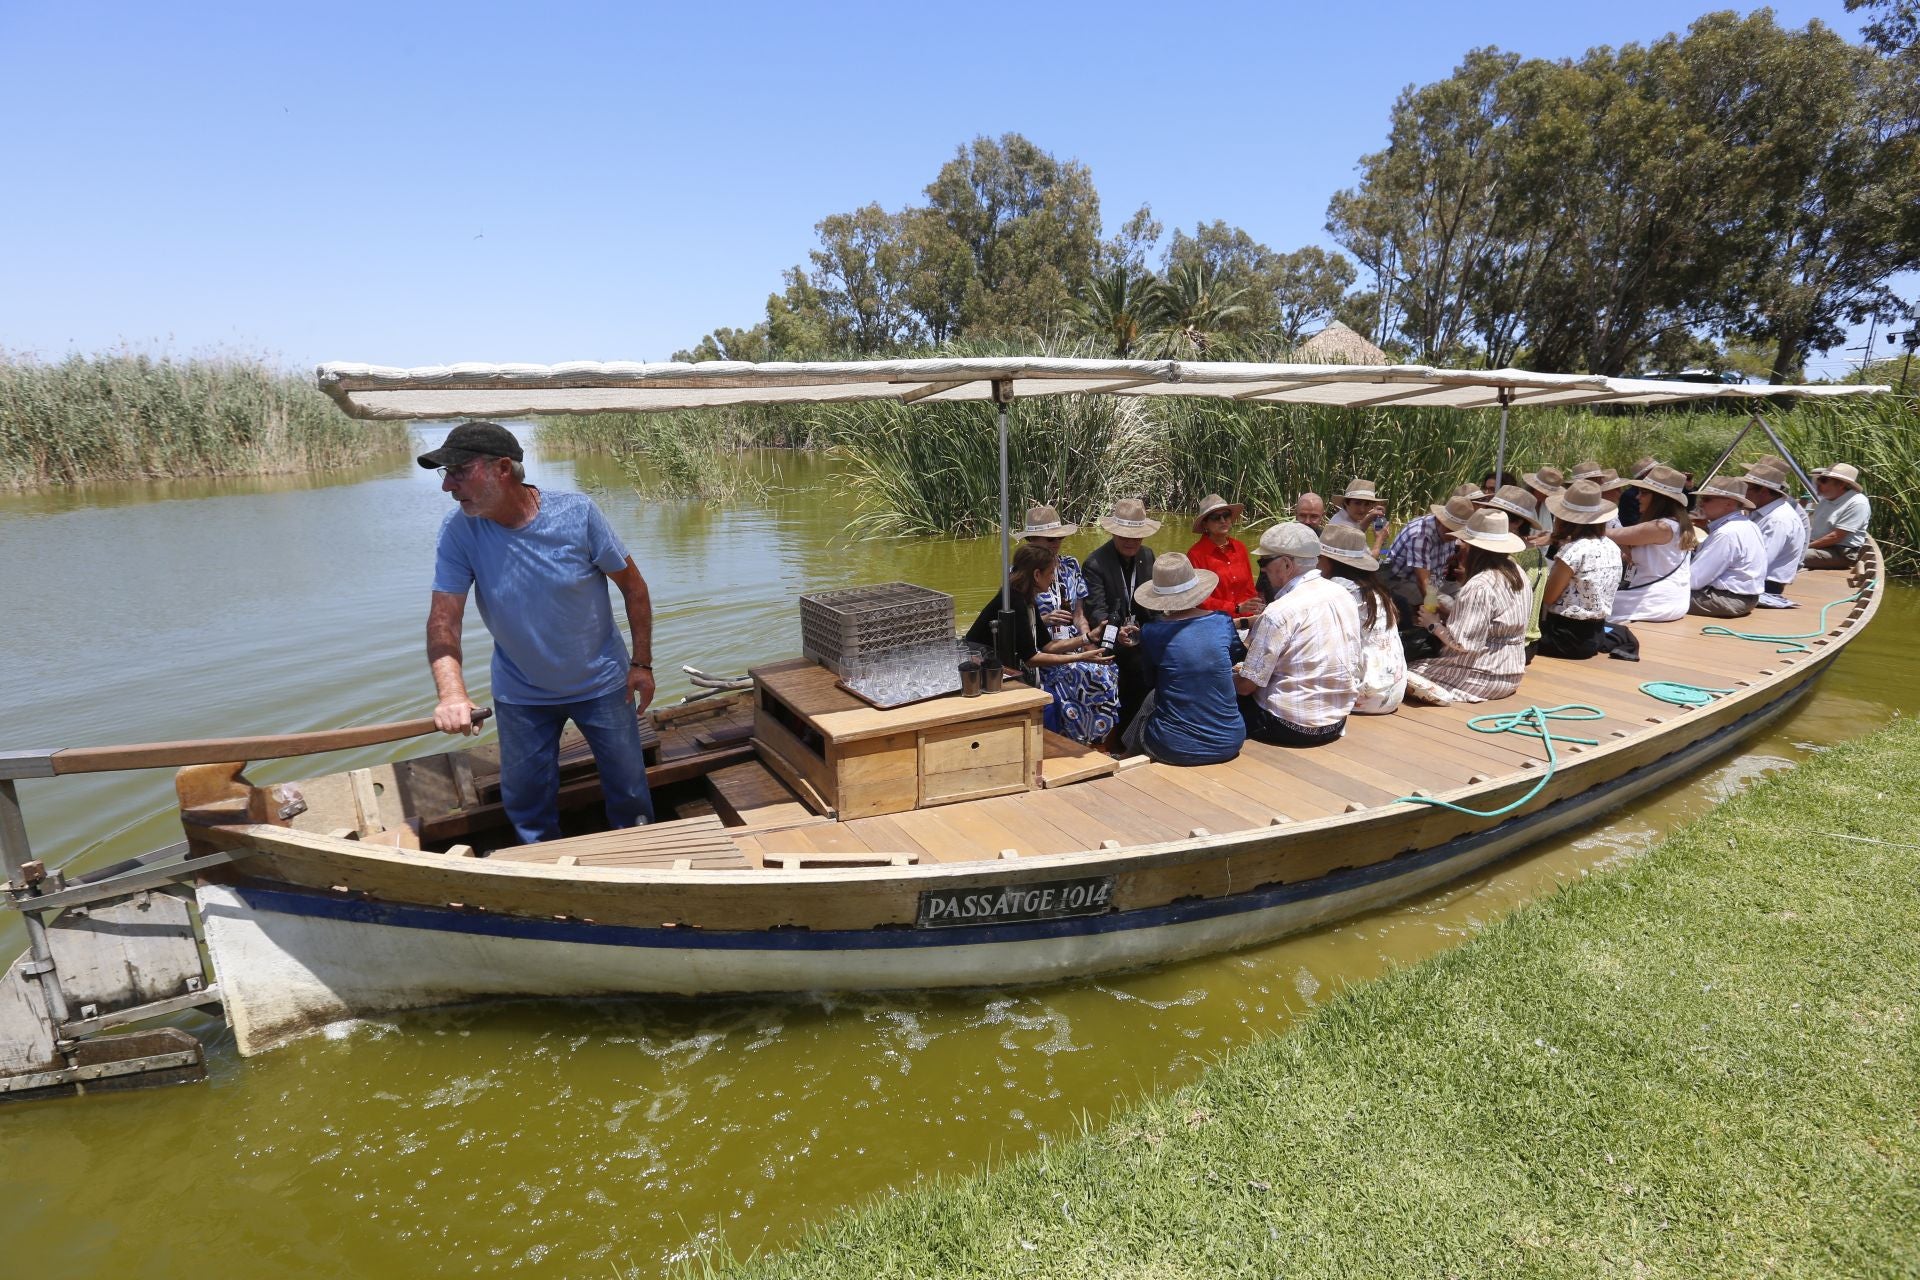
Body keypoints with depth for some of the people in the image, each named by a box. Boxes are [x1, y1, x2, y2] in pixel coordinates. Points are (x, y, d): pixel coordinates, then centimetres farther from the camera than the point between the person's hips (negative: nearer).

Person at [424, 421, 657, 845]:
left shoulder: (577, 513, -21)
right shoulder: (458, 532, -16)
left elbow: (632, 586, -10)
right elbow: (443, 620, -18)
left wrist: (642, 663, -8)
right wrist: (452, 694, -35)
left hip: (601, 684, -1)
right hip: (521, 695, 2)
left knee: (628, 785, 12)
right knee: (524, 797, 14)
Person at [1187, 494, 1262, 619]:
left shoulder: (1240, 547, 12)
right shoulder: (1196, 553, -4)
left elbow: (1249, 589, 15)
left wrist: (1255, 607, -5)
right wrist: (1237, 608, -13)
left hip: (1245, 620, 5)